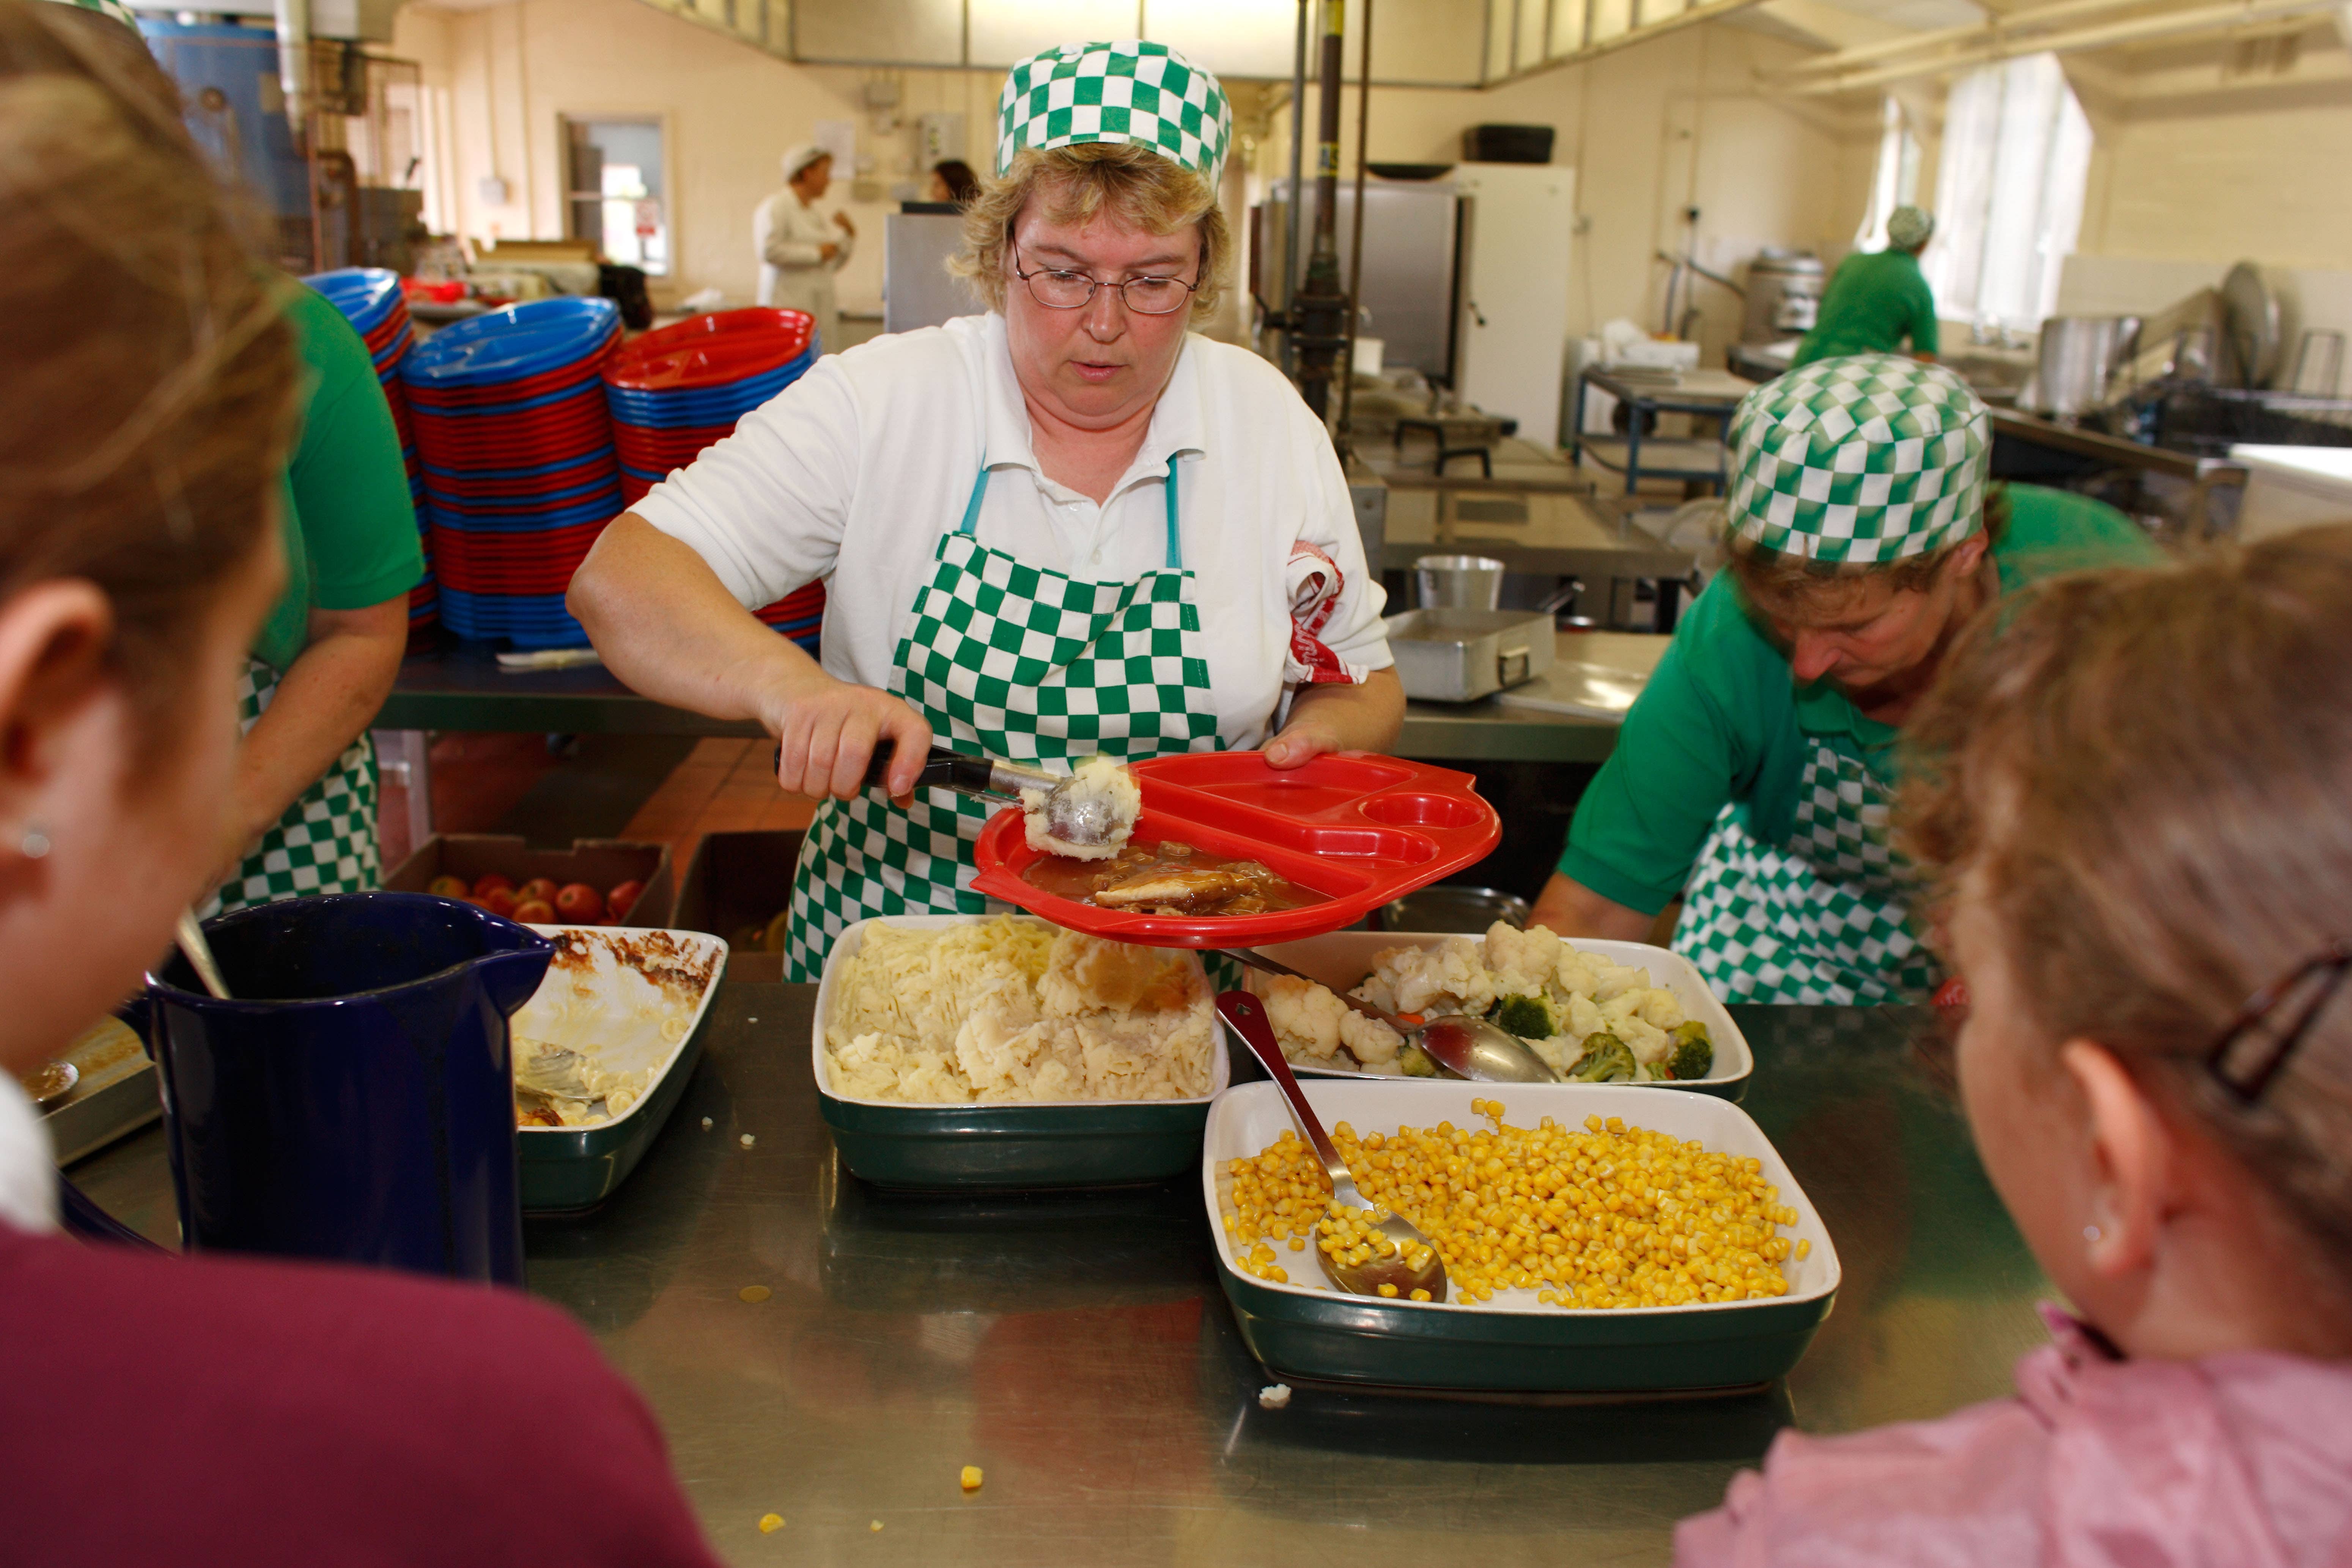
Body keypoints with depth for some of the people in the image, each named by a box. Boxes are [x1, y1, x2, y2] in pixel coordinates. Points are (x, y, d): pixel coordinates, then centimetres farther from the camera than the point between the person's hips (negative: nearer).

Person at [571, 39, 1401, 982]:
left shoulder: (1269, 421, 1)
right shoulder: (880, 402, -5)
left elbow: (1363, 689, 10)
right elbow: (618, 583, -10)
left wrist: (1317, 740, -13)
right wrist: (790, 685, -29)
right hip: (892, 945, -1)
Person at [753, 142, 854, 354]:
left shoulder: (812, 212, 22)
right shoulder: (776, 207, -3)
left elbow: (833, 264, 28)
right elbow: (769, 251, -18)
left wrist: (849, 234, 13)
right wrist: (817, 253, -12)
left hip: (820, 310, 8)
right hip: (789, 306, -8)